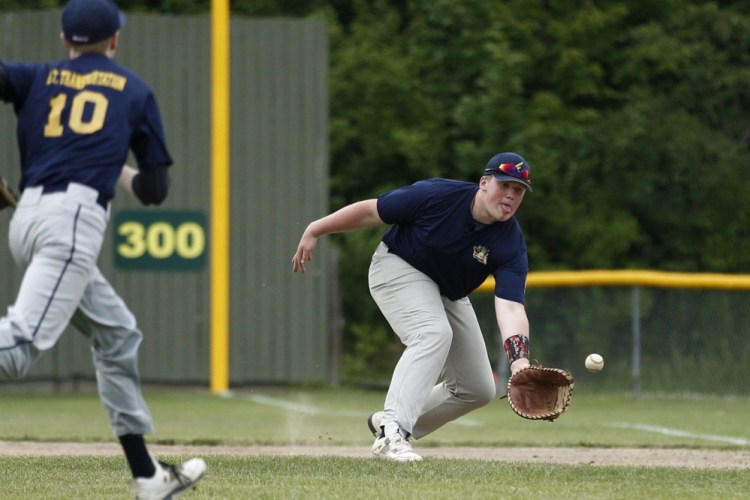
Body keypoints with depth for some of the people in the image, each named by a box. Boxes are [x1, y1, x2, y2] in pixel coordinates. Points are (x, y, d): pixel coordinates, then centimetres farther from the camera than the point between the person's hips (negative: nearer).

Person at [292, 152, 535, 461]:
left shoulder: (512, 246, -22)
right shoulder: (436, 196, -28)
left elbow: (510, 308, -33)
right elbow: (370, 211, -17)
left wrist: (519, 360, -50)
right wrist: (314, 230, -12)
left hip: (449, 296, 6)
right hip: (398, 268, -5)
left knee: (479, 389, 3)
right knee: (433, 332, -34)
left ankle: (388, 424, 18)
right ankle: (391, 432, -41)